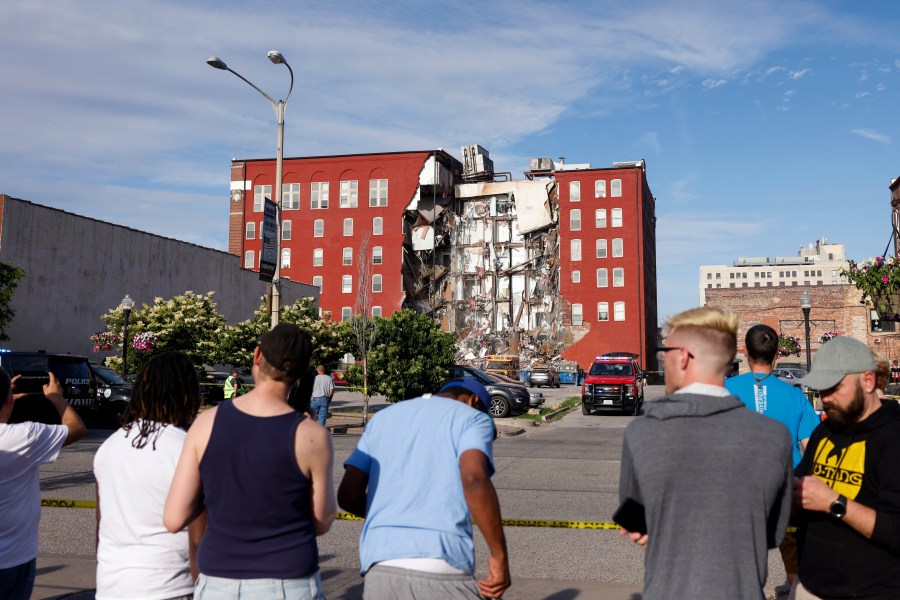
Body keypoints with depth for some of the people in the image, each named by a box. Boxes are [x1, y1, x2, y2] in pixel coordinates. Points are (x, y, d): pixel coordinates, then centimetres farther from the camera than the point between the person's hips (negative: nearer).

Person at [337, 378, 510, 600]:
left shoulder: (383, 417, 20)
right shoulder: (472, 417, 6)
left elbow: (348, 496, 13)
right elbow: (474, 478, -15)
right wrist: (500, 556, -10)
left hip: (379, 568, 5)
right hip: (441, 570, -4)